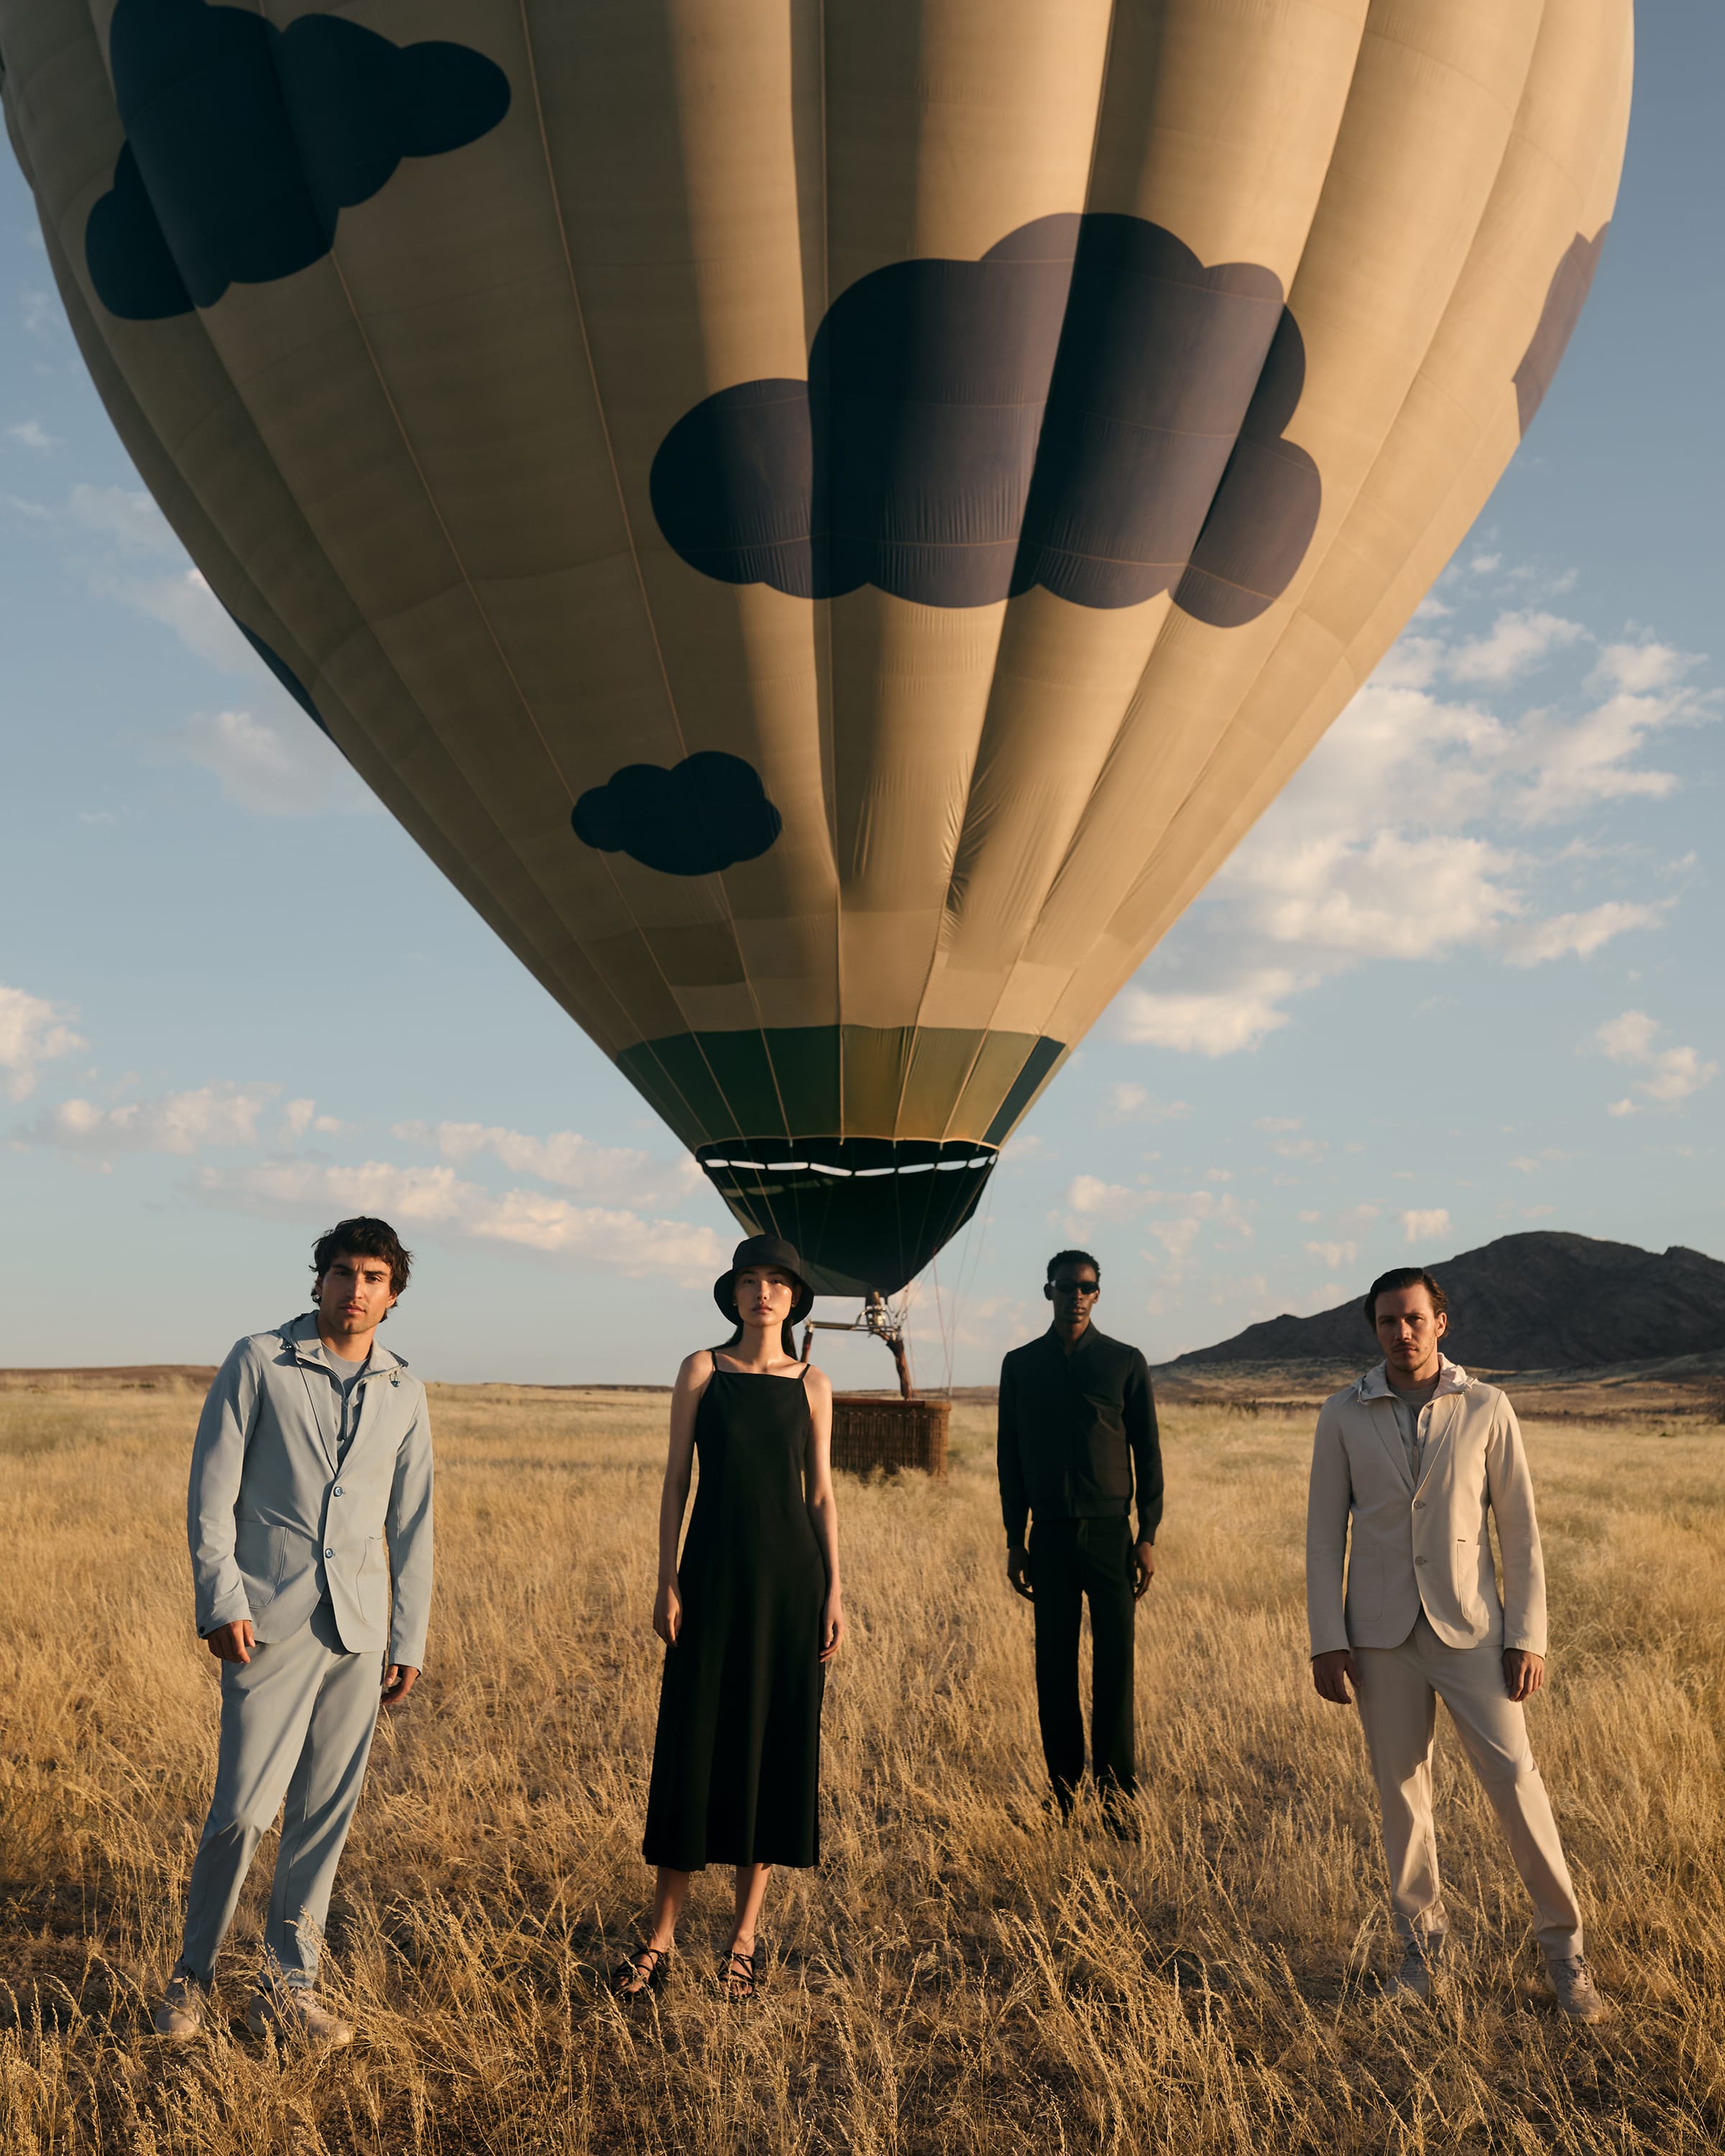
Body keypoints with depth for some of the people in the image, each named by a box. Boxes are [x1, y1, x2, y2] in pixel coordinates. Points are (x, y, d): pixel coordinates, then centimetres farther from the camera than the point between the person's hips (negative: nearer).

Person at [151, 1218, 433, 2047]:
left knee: (326, 1811, 6)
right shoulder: (258, 1363, 0)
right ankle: (192, 1975, 17)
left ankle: (287, 1986, 20)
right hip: (271, 1621, -3)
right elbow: (212, 1491, -2)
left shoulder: (403, 1393, 10)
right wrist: (221, 1602, -10)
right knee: (245, 1805, -5)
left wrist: (410, 1642, 11)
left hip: (358, 1630, 4)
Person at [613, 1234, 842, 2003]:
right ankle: (661, 1936, 13)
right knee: (695, 1746, 1)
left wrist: (834, 1591, 0)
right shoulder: (702, 1370, 2)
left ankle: (745, 1935, 18)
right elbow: (676, 1479, 1)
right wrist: (667, 1580, -5)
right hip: (713, 1576, -1)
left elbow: (821, 1494, 7)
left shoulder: (811, 1385, 6)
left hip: (790, 1577, 2)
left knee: (776, 1745, 5)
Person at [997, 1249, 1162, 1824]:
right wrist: (1015, 1540, 8)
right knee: (1054, 1667, 3)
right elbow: (1010, 1456, 12)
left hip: (1109, 1533, -1)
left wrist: (1148, 1537, -2)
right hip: (1049, 1535, 2)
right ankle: (1062, 1789, 11)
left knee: (1114, 1665, -4)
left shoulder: (1125, 1363, 4)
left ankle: (1116, 1792, 3)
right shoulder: (1021, 1365, 8)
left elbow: (1148, 1453, 5)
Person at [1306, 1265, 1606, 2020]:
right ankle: (1421, 1945, 23)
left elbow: (1520, 1530, 1)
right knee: (1402, 1790, 7)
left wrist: (1527, 1636, -4)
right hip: (1381, 1632, 1)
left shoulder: (1486, 1408, -2)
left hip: (1469, 1626, -1)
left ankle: (1564, 1948, 11)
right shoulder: (1343, 1417, -1)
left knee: (1515, 1780, -6)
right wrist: (1326, 1641, -4)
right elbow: (1324, 1534, 1)